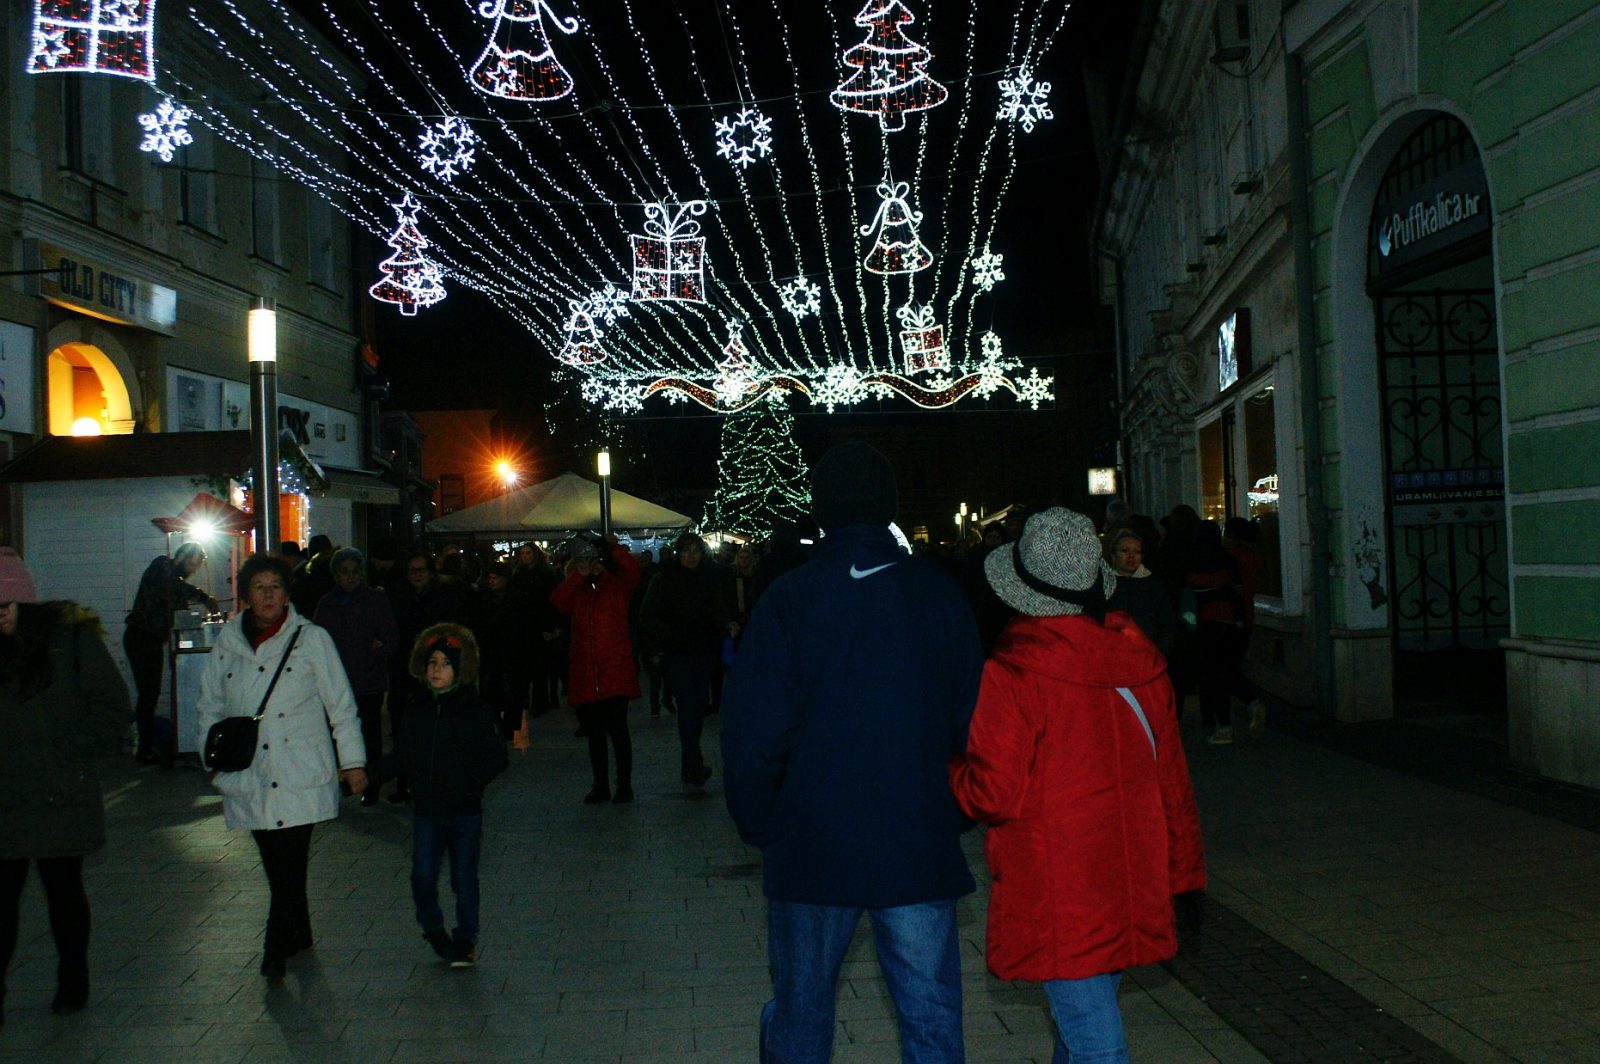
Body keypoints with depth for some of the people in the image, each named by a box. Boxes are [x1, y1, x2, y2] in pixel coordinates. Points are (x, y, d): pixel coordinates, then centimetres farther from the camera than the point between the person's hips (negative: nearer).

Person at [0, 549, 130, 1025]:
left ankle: (73, 981, 26)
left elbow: (111, 706, -6)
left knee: (63, 890, 10)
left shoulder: (71, 637, -6)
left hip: (60, 796, -3)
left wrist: (70, 749, -9)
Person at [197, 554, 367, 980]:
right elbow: (210, 705, 18)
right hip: (249, 775, 3)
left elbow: (340, 705, 2)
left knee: (290, 860, -9)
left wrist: (352, 761, 0)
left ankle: (277, 945, -2)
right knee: (274, 863, 10)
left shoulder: (311, 639, -1)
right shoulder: (228, 641, 7)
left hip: (300, 774, -3)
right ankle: (297, 933, 26)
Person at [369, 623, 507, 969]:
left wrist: (471, 781, -20)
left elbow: (496, 758, -6)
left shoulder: (477, 711, -6)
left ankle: (466, 939, 22)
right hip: (426, 809, 3)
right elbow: (401, 756, 12)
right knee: (423, 876, 0)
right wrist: (371, 773, -2)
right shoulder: (417, 710, 5)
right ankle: (433, 928, 25)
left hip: (465, 810, -3)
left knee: (464, 878, 5)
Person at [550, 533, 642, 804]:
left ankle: (624, 785, 5)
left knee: (617, 729, -6)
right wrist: (578, 576, -8)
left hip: (615, 672, -4)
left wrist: (613, 549, -18)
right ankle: (600, 786, 21)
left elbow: (632, 570, -17)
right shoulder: (576, 589, 13)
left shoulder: (617, 584, 4)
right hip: (584, 675, 4)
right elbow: (557, 602, -7)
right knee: (594, 733, 10)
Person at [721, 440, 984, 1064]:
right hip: (921, 847, 2)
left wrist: (759, 825, 4)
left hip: (811, 849, -1)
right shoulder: (939, 592, -2)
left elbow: (752, 732, -11)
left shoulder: (789, 598, -10)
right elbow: (972, 718, 2)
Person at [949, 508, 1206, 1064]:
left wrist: (952, 766, 4)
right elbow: (1172, 778, 10)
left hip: (1058, 902, -7)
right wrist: (1184, 868, 21)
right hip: (1132, 889, 7)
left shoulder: (1011, 675, -17)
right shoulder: (1140, 662, 3)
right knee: (1090, 1014, 24)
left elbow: (995, 795, -17)